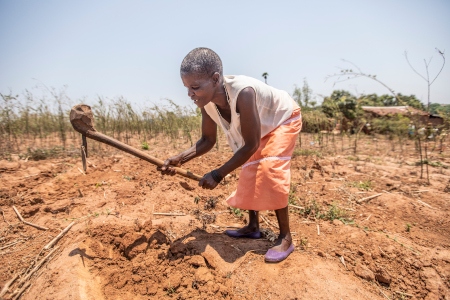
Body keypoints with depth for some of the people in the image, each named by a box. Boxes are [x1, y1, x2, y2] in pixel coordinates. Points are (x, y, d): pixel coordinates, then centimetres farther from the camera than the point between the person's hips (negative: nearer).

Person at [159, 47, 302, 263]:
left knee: (270, 170, -22)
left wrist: (219, 174, -34)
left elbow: (251, 145, -36)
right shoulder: (207, 101, -22)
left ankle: (285, 238, -5)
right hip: (260, 128, 7)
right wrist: (180, 159, -25)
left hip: (285, 119, -7)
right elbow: (207, 140, -11)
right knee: (249, 172, 7)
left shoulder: (242, 92, -44)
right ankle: (253, 226, 25)